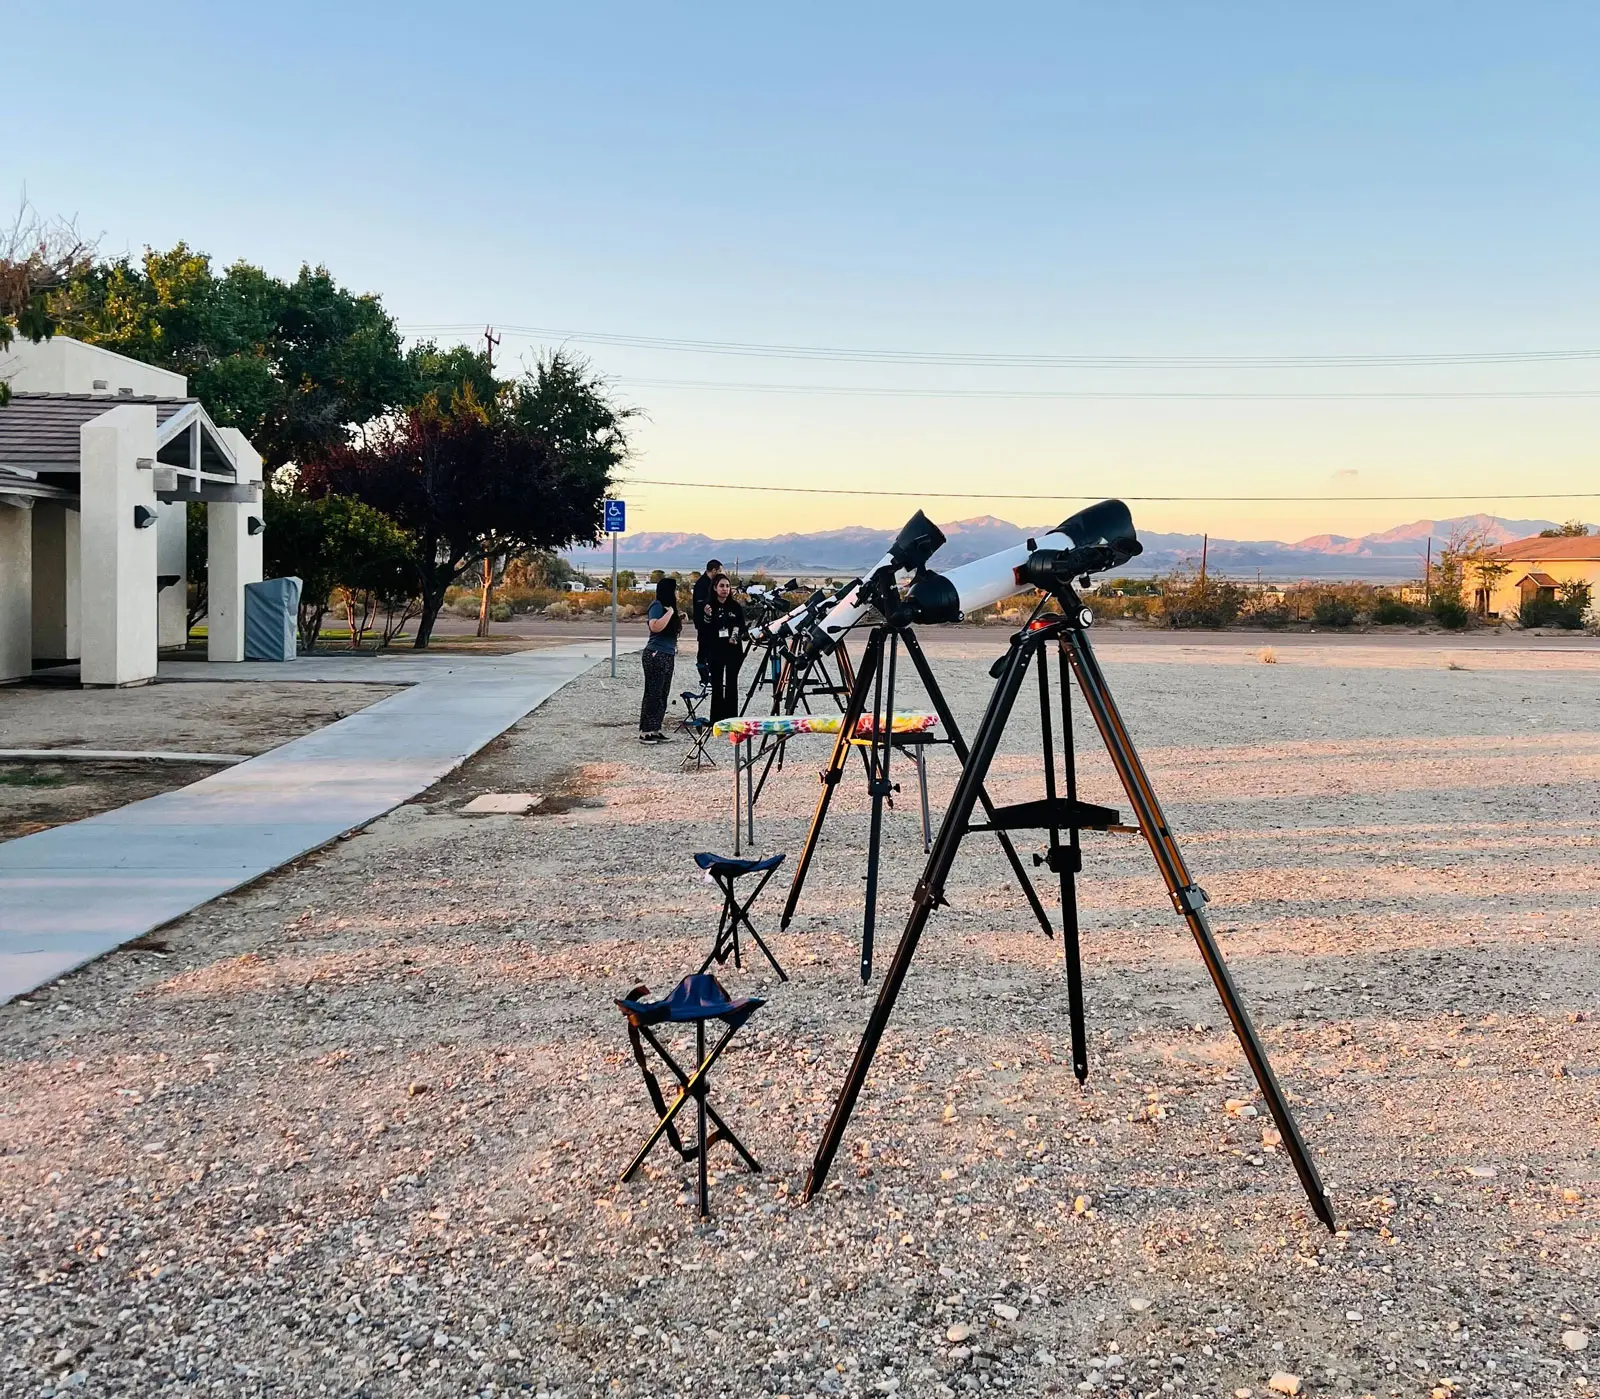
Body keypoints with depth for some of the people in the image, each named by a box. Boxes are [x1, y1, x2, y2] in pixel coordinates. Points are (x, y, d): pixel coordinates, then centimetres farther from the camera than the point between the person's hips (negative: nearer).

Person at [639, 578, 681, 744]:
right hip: (656, 655, -9)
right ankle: (645, 732, -4)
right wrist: (670, 612, -22)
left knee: (663, 695, 9)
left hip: (668, 656, 9)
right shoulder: (657, 606, -12)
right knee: (653, 694, -7)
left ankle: (655, 730, 14)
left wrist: (679, 619, 10)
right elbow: (655, 627, -29)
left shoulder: (668, 607, 15)